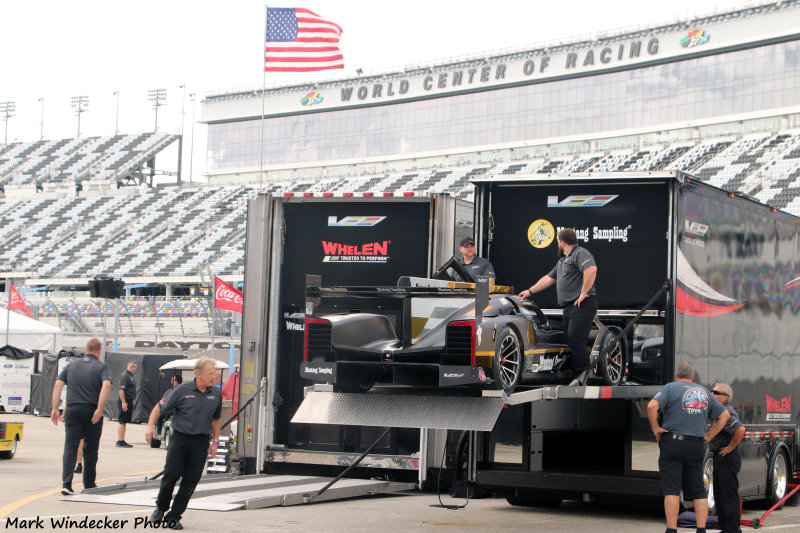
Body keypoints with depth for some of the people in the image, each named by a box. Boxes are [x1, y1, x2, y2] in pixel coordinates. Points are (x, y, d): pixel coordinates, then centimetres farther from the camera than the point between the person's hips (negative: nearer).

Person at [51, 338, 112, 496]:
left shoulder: (71, 365, 11)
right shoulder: (101, 366, 0)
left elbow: (58, 385, 3)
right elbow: (106, 385, -17)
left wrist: (55, 408, 2)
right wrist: (99, 409, -19)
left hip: (72, 410, 2)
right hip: (91, 411, -2)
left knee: (70, 447, 0)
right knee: (90, 449, 10)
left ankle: (66, 483, -15)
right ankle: (89, 485, 19)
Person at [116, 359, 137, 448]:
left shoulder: (131, 376, 17)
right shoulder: (125, 376, -13)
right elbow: (121, 390, -20)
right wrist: (123, 402, -25)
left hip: (129, 401, 10)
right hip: (125, 402, -10)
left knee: (124, 422, 13)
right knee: (122, 422, -8)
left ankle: (122, 441, 18)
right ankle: (120, 441, -8)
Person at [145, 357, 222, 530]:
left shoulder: (216, 394, 7)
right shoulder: (183, 390, -4)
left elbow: (216, 419, 19)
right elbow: (160, 407, 2)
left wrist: (215, 441, 15)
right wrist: (150, 425, -11)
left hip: (201, 441, 3)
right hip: (180, 438, -3)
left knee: (191, 480, 0)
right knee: (171, 474, -5)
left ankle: (174, 517, 10)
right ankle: (160, 509, 20)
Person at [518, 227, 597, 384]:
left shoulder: (580, 253, -7)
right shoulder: (563, 260, 27)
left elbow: (591, 269, -25)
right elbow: (549, 278, 35)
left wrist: (584, 292, -23)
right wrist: (530, 291, 37)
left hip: (582, 306, -10)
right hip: (568, 307, 10)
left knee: (576, 340, -16)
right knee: (570, 341, 4)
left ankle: (583, 375, -13)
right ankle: (577, 377, 3)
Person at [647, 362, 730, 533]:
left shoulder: (671, 387, -1)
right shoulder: (704, 391, 16)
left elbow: (652, 406, -18)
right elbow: (724, 415, 20)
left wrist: (655, 428, -7)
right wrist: (709, 436, 17)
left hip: (673, 443, -4)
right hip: (697, 446, 4)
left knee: (671, 490, -4)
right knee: (698, 491, 10)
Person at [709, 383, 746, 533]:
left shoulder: (726, 412, -18)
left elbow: (740, 429, -33)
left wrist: (731, 447, -22)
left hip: (727, 459, -11)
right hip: (720, 459, 11)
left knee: (729, 496, -8)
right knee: (720, 496, 17)